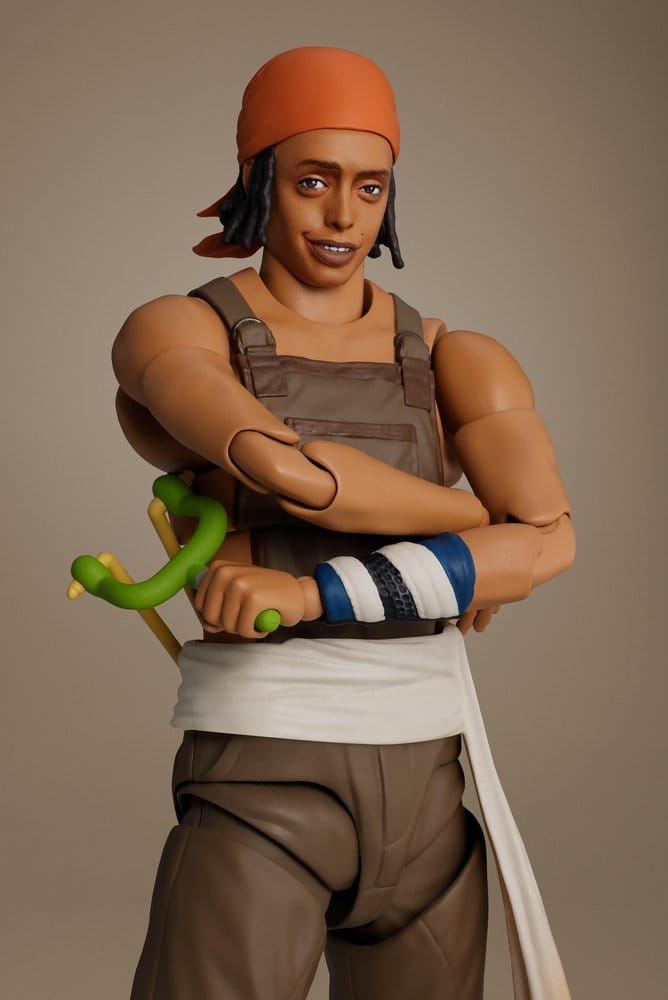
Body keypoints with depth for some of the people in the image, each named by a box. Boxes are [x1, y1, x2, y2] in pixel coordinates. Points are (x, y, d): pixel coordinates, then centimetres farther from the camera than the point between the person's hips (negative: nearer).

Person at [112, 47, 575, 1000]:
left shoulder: (453, 359, 9)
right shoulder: (169, 333, -2)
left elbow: (552, 543, -11)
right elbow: (283, 470, -24)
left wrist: (310, 595, -21)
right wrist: (481, 516, -8)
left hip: (421, 787, 5)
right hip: (260, 782, -4)